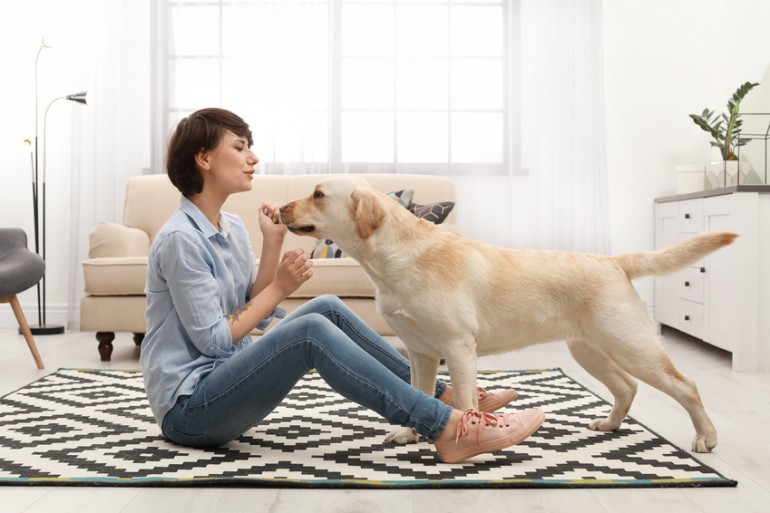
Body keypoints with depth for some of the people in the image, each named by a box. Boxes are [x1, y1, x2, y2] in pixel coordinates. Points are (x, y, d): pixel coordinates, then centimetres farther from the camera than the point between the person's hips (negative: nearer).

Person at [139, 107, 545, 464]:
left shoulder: (231, 227, 7)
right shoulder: (180, 239, -19)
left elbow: (253, 313, 4)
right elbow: (212, 338, -19)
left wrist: (272, 244, -5)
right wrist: (279, 288, -13)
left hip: (224, 378, 8)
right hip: (188, 409, -8)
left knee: (328, 308, -4)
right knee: (311, 331, -28)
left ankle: (443, 396, -2)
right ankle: (447, 428, -27)